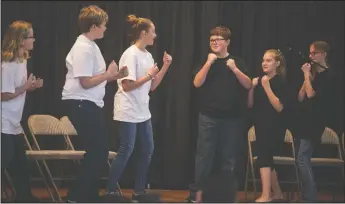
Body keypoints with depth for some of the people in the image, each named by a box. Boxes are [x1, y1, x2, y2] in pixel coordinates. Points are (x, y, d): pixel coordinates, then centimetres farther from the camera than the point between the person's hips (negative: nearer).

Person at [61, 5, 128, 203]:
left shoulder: (91, 45, 13)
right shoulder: (83, 48, -18)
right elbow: (86, 82, -22)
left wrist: (115, 76, 5)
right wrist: (109, 74, -12)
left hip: (91, 104, 10)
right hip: (81, 104, -10)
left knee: (99, 151, 13)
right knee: (97, 151, -7)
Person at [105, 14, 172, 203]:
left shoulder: (147, 55, 10)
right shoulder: (131, 55, -15)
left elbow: (152, 86, 11)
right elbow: (127, 86, -20)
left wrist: (165, 67, 4)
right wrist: (149, 75, -16)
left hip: (142, 111, 9)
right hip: (128, 112, -9)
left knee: (147, 150, 8)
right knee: (126, 150, -7)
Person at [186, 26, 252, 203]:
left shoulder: (237, 62, 6)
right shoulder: (206, 62, 6)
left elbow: (248, 85, -2)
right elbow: (197, 83, -8)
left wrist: (234, 69, -15)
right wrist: (209, 63, -15)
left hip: (231, 117, 1)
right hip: (208, 117, -1)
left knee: (229, 156, 5)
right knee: (204, 155, -2)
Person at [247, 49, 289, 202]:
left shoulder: (280, 82, -10)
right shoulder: (259, 80, 7)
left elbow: (279, 107, -19)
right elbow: (250, 104, 10)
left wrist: (267, 87, -21)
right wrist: (252, 87, -6)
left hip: (274, 127, -7)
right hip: (261, 125, 7)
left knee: (263, 156, -16)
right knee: (267, 158, 13)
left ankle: (266, 195, -19)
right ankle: (276, 193, 26)